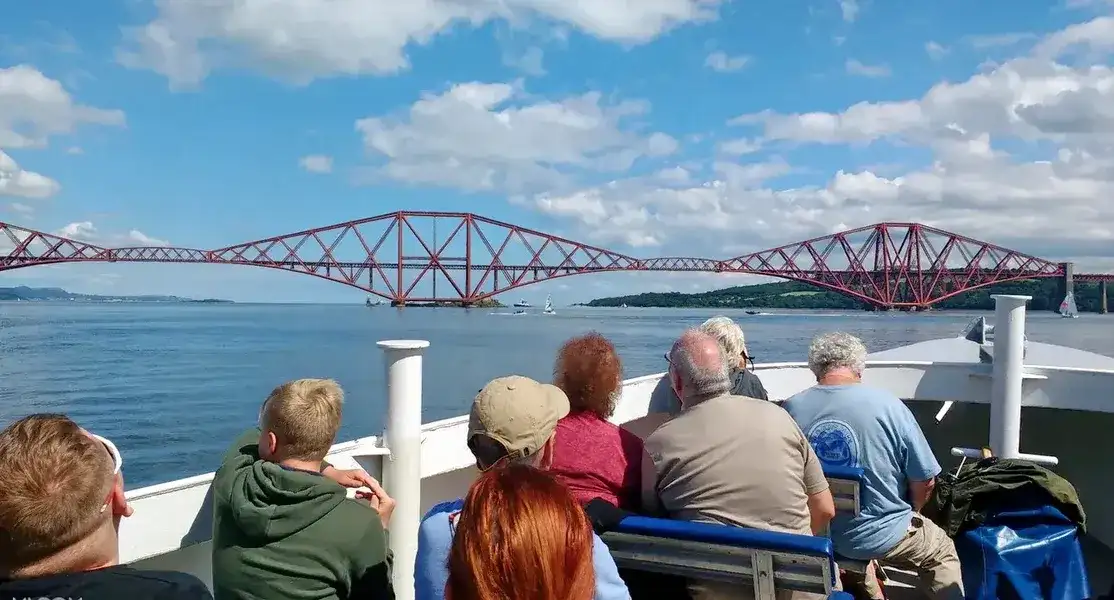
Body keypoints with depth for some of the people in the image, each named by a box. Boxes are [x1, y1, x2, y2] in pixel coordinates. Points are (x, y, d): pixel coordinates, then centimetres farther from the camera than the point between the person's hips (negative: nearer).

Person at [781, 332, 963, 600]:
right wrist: (911, 512, 12)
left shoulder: (790, 409, -13)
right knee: (943, 552, 29)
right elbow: (925, 481, -11)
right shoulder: (887, 405, -19)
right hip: (882, 536, -2)